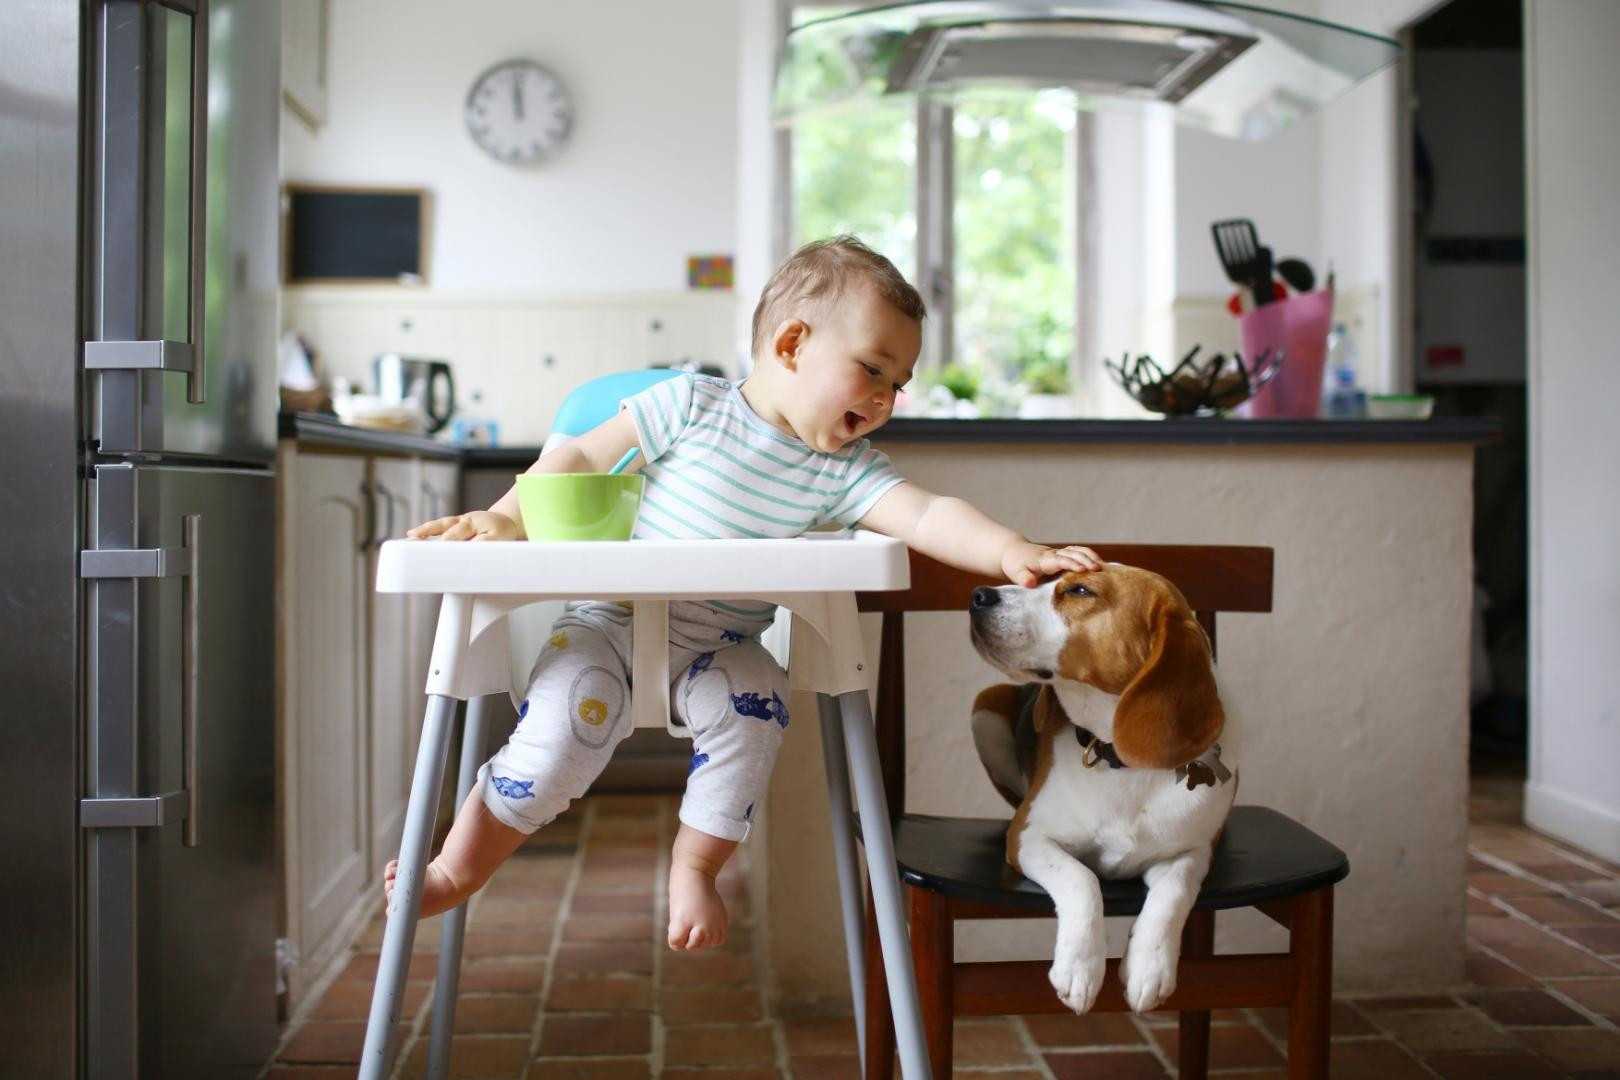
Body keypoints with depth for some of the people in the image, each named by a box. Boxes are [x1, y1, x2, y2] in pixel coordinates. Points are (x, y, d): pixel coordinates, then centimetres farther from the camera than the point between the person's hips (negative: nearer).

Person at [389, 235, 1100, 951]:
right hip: (611, 620, -2)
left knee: (754, 709, -26)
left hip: (718, 648, 2)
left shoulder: (843, 469, -1)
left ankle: (694, 868, -4)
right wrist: (507, 518, -12)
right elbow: (583, 458, -1)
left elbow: (928, 517, -14)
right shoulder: (691, 405, -5)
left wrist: (1010, 551, -31)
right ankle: (454, 874, -3)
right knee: (567, 727, -23)